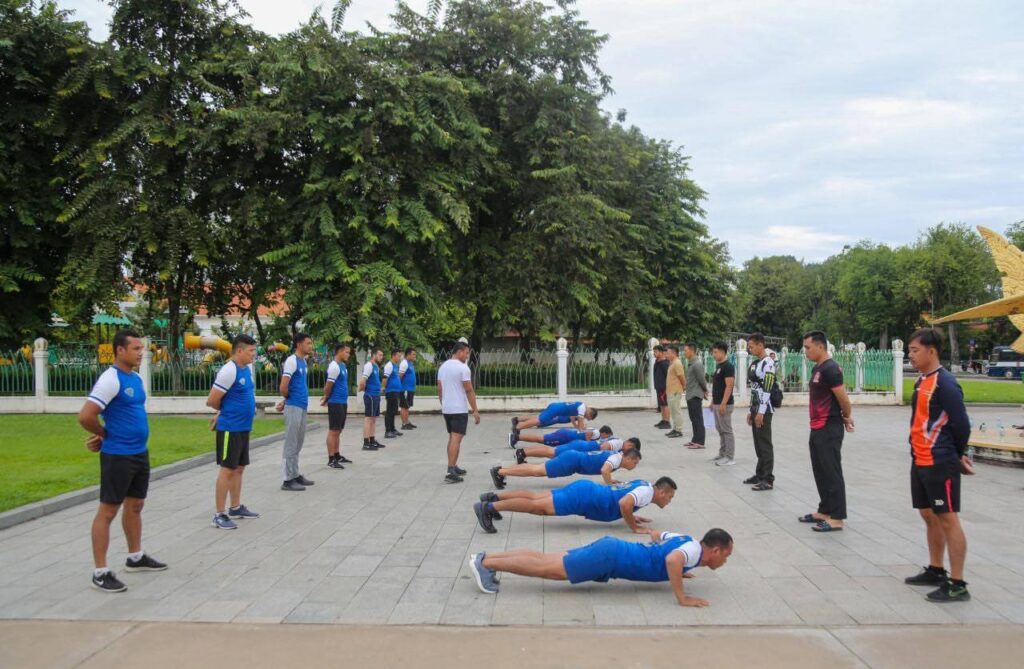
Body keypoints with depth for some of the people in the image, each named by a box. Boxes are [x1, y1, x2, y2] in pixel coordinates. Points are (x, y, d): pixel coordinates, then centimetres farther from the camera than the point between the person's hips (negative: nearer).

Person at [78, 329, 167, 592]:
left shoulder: (136, 378, 9)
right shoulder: (110, 379, -18)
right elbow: (85, 417, -24)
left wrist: (105, 434, 4)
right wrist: (105, 435, -6)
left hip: (140, 452, 9)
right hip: (118, 455, -8)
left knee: (135, 505, 18)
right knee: (108, 511, -1)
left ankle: (135, 558, 33)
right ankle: (100, 572, 6)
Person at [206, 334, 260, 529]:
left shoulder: (247, 368, 9)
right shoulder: (229, 370, -19)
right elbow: (212, 401, -16)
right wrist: (224, 413, 4)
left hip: (243, 427, 8)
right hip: (230, 428, -8)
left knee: (239, 468, 16)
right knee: (227, 470, -3)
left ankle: (236, 508, 27)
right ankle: (220, 515, 3)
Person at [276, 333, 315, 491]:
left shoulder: (303, 361, 14)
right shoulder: (292, 361, -14)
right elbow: (283, 388, -19)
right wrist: (288, 400, 0)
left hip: (302, 407, 9)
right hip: (293, 408, -9)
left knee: (298, 444, 15)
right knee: (291, 444, -4)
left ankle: (295, 475, 23)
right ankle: (288, 480, 1)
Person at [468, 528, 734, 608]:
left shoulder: (686, 541, 16)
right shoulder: (695, 551, -12)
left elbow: (656, 534, 34)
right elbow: (672, 560, -35)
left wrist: (675, 571, 33)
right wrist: (682, 598, -25)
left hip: (612, 548, 9)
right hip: (611, 557, -9)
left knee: (548, 560, 7)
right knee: (549, 569, -9)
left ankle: (486, 559, 6)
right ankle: (485, 563, -9)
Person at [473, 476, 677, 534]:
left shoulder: (643, 485, 17)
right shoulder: (646, 492, -12)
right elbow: (623, 504, -31)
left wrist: (632, 517, 24)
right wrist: (634, 527, -18)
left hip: (586, 489, 9)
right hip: (585, 497, -9)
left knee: (537, 497, 10)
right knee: (538, 506, -13)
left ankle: (493, 498, 11)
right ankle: (488, 507, -18)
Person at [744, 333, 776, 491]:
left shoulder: (768, 363, -13)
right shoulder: (755, 363, 15)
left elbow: (767, 389, -19)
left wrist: (761, 412, -21)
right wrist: (751, 411, 17)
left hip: (764, 409, -9)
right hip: (756, 408, 9)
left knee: (765, 444, -6)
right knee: (758, 444, 14)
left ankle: (768, 479, -2)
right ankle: (760, 474, 23)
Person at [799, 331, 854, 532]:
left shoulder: (830, 369, -17)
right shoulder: (817, 369, 14)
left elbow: (843, 398, -15)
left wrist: (847, 417, 1)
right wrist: (846, 416, 11)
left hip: (829, 429, -10)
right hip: (817, 429, 10)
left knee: (832, 473, -5)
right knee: (821, 473, 16)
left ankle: (836, 518, 0)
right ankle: (824, 511, 26)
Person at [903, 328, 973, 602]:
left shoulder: (945, 383, -16)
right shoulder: (922, 380, 11)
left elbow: (962, 424, -16)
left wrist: (957, 456, -2)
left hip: (940, 464, -9)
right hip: (920, 462, 9)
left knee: (947, 519, -4)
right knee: (929, 516, 17)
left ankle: (957, 585, 2)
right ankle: (935, 571, 30)